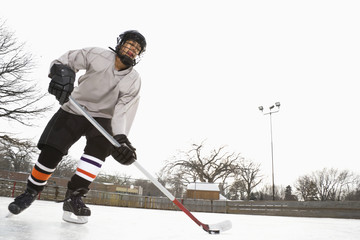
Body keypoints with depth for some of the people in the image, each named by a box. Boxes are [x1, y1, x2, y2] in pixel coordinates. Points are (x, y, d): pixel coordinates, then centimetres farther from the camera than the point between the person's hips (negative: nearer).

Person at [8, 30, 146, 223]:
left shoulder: (134, 80, -9)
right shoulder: (97, 55, -11)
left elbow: (125, 110, -20)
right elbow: (65, 61, -10)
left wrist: (121, 138, -36)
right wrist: (61, 72, -35)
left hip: (101, 117, 1)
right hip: (73, 110, 0)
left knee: (100, 145, -30)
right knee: (50, 152, -10)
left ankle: (73, 196, -20)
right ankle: (31, 192, 17)